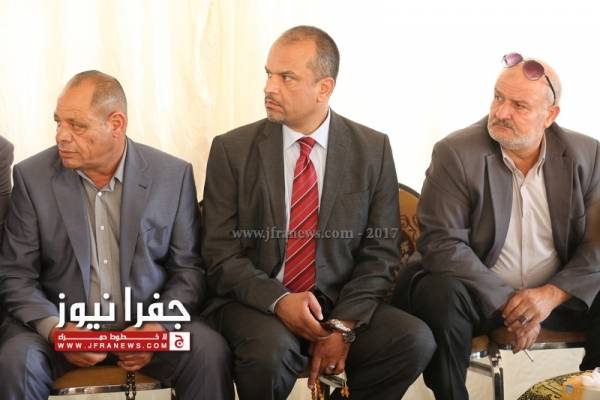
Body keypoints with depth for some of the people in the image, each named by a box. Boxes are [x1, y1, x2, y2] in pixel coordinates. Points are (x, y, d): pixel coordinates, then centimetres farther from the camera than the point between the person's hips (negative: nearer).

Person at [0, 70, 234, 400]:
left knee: (210, 351, -26)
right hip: (60, 323, 0)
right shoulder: (32, 177, -3)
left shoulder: (173, 175, -2)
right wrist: (56, 330, -19)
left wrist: (159, 327, -15)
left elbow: (188, 268, 2)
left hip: (146, 323, 0)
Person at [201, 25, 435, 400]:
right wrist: (279, 300, -20)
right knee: (270, 352, -35)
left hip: (342, 303, 2)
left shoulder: (372, 150, 2)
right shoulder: (232, 149, -1)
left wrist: (343, 324, -14)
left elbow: (381, 251, 0)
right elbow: (221, 253, -3)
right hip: (257, 302, -2)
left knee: (415, 340, -25)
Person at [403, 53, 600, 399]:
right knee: (439, 294, -33)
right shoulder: (456, 153, -9)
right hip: (481, 295, -3)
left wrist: (552, 294, -20)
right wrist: (506, 304, -22)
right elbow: (442, 243, -15)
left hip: (560, 295, 3)